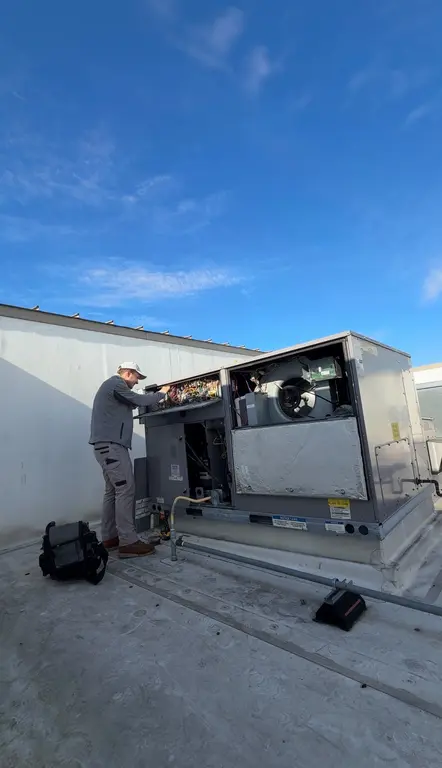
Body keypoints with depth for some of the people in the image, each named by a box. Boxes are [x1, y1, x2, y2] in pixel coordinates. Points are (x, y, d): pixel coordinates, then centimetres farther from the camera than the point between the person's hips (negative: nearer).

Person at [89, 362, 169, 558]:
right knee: (125, 490, -12)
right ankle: (128, 542, -11)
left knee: (113, 491, 11)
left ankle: (109, 538, 16)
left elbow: (131, 403, 22)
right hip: (111, 445, -11)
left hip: (107, 445, 11)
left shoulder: (113, 386, 25)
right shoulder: (115, 384, -8)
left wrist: (156, 397, 13)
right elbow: (140, 400, -9)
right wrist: (161, 393, 6)